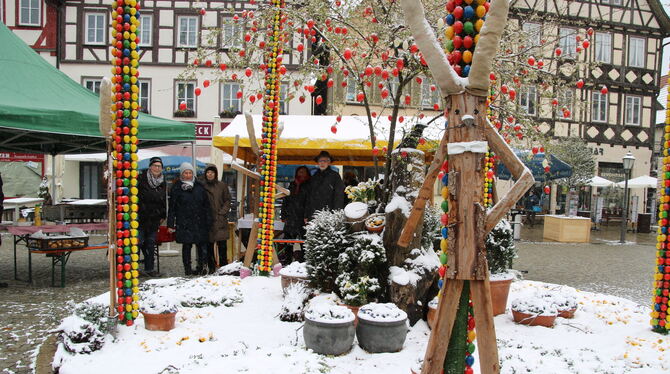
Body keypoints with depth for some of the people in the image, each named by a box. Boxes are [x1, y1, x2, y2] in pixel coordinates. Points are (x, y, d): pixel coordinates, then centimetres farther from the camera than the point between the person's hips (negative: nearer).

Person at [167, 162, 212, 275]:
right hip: (184, 223, -2)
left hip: (200, 222, 2)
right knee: (186, 246, 2)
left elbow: (206, 205, 12)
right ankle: (188, 269, 12)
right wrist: (170, 224, -1)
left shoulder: (199, 187, 10)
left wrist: (208, 222, 7)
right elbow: (172, 208, 3)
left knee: (202, 245, -3)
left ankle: (201, 267, 8)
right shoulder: (176, 188, 4)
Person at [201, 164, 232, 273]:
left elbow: (228, 200, 7)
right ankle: (211, 267, 13)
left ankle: (223, 266, 6)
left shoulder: (222, 185, 6)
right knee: (209, 245, 4)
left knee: (222, 245, -1)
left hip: (220, 219, 0)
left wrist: (222, 212, -4)